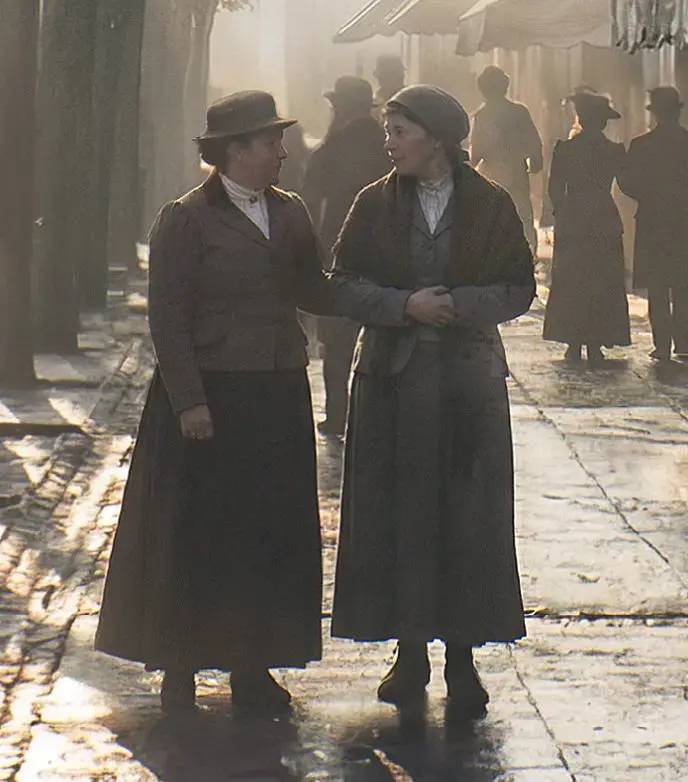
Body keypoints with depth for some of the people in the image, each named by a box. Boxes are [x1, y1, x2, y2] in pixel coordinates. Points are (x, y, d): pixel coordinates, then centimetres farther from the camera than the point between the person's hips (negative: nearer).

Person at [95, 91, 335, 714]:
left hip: (279, 398, 6)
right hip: (209, 398, -6)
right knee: (196, 535, 0)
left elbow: (314, 292, 11)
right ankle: (181, 669, 11)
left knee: (273, 531, 7)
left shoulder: (289, 213, 11)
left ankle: (253, 667, 17)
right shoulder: (187, 220, -6)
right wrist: (189, 401, -15)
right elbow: (168, 318, -9)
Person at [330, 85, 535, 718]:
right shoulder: (376, 204, 3)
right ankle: (410, 651, 12)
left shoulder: (490, 206, -2)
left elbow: (520, 288, -1)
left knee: (468, 516, 0)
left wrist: (457, 305, -16)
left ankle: (462, 656, 8)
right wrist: (405, 305, -15)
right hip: (393, 375, 1)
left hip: (469, 378, -1)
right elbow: (345, 284, 1)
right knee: (396, 514, 2)